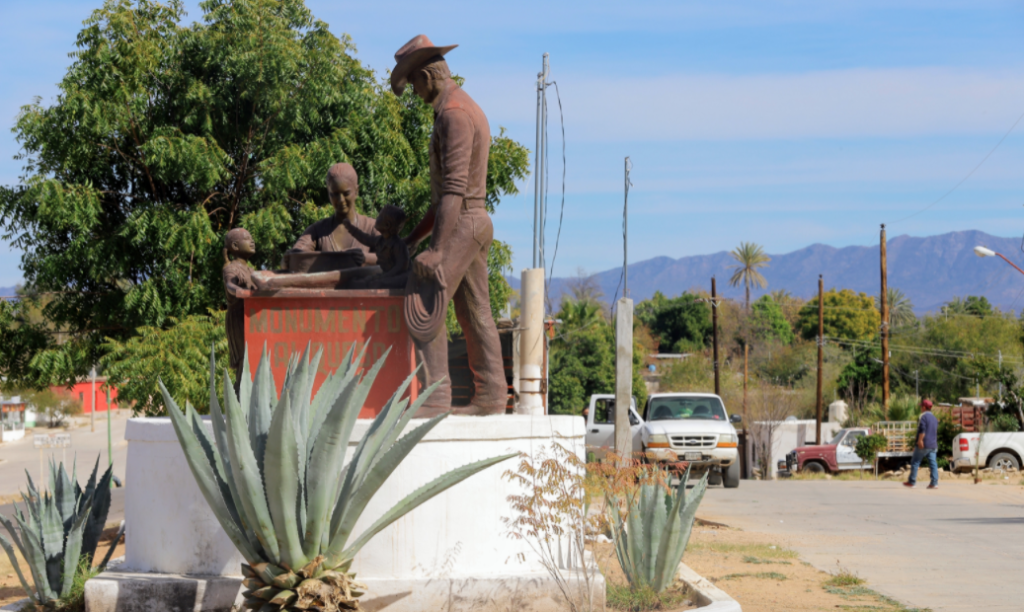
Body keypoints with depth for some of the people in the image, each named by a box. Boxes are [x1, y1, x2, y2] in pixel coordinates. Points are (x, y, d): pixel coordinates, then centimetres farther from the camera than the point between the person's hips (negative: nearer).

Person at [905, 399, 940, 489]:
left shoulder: (924, 417, -9)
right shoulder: (934, 418, 17)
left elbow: (922, 430, -20)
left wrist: (920, 440, -22)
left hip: (923, 445, -7)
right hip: (933, 445, 7)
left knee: (915, 462, 3)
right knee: (933, 463, 1)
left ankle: (912, 482, 6)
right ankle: (934, 483, -8)